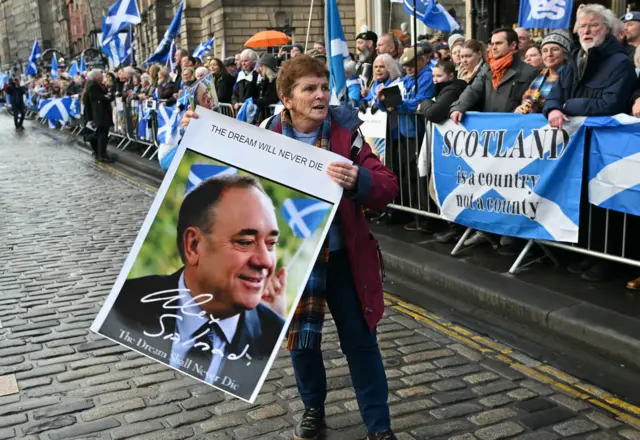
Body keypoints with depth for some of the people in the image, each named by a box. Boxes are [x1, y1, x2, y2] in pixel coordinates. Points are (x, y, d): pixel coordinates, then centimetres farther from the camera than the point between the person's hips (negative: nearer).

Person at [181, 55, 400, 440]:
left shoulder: (345, 132, -10)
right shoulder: (267, 135, -6)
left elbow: (388, 187, -18)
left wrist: (358, 182, -39)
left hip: (340, 256, -1)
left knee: (360, 340, 8)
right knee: (300, 338, 15)